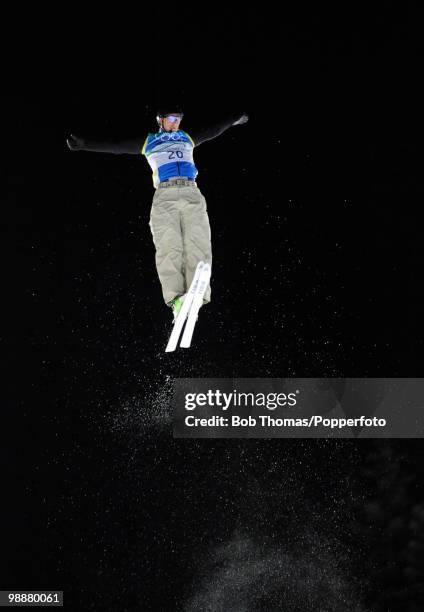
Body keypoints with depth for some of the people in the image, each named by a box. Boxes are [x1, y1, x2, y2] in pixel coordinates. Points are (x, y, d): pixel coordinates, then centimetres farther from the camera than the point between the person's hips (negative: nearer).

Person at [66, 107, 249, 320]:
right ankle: (176, 298, -32)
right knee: (168, 247, -19)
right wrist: (84, 144, 21)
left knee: (197, 244, -19)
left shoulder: (187, 138, 32)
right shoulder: (148, 141, 25)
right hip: (164, 196, -2)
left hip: (191, 193, 2)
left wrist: (234, 120, 49)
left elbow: (212, 131, 44)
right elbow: (116, 147, 24)